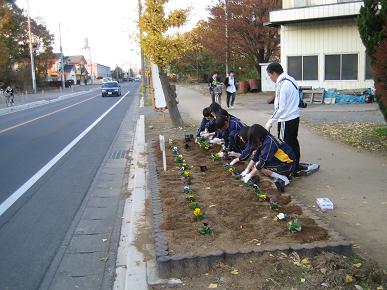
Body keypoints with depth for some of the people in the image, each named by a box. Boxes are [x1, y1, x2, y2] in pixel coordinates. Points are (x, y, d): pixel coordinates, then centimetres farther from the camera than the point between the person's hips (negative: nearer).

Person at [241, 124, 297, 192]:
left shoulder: (269, 142, -25)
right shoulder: (264, 140, 2)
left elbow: (263, 161, -25)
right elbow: (255, 157, 6)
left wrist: (250, 175, -18)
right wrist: (246, 170, -1)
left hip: (288, 164, -10)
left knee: (258, 166, -18)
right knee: (254, 166, 4)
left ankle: (282, 178, -15)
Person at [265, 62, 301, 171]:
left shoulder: (282, 84, -20)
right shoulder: (290, 79, 9)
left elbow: (280, 108, -23)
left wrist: (270, 122, -18)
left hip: (286, 120, -10)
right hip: (294, 117, 10)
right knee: (293, 143, 17)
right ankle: (296, 167, 28)